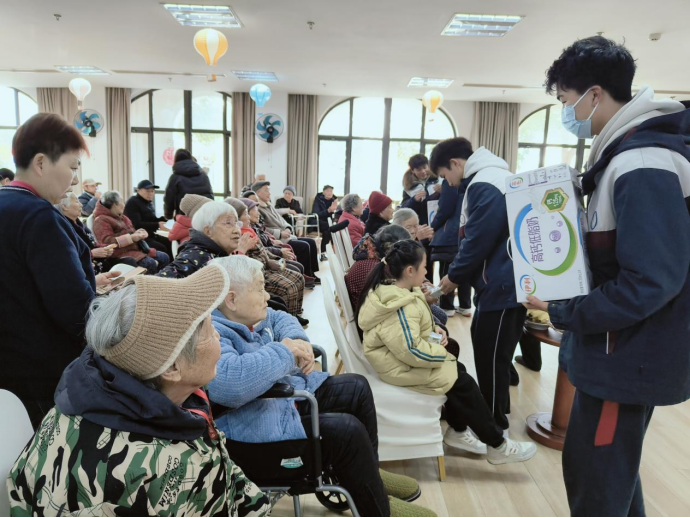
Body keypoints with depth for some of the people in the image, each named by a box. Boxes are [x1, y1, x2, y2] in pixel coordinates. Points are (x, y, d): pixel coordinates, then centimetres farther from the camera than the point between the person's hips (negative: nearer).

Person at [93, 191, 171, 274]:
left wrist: (140, 233, -1)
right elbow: (107, 242, -19)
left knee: (164, 257, -3)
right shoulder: (101, 220, -7)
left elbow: (132, 231, 25)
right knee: (150, 263, -31)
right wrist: (131, 237, -22)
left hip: (137, 248, 9)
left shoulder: (122, 217, 22)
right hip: (122, 253, -9)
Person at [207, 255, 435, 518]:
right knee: (347, 430, -23)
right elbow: (229, 384, -44)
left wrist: (298, 341, -4)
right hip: (262, 424, -11)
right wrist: (283, 351, -30)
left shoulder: (248, 316, 3)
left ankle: (368, 473, 28)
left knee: (356, 387, 12)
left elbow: (280, 319, 20)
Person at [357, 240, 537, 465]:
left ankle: (457, 432, 23)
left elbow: (414, 326, 18)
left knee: (457, 370, 9)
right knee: (462, 382, -7)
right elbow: (413, 352, -32)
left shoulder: (393, 289, 3)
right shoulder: (398, 307, -30)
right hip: (402, 365, -10)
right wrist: (440, 351, -14)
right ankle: (497, 446, 8)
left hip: (404, 354, 10)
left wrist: (434, 330, 1)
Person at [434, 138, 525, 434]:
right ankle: (496, 410, 34)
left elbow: (478, 241, -21)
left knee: (491, 357, 2)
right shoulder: (498, 177, 16)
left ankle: (495, 425, 17)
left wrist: (454, 277, -6)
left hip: (502, 285, -10)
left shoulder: (483, 185, -18)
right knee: (492, 353, 19)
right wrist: (463, 276, 16)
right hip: (510, 280, 10)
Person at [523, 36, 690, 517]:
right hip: (625, 347, 10)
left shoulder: (641, 166, -23)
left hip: (627, 356, -10)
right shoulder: (629, 153, 9)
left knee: (594, 479, 6)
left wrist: (566, 315, -18)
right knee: (613, 469, 25)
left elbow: (651, 281, -28)